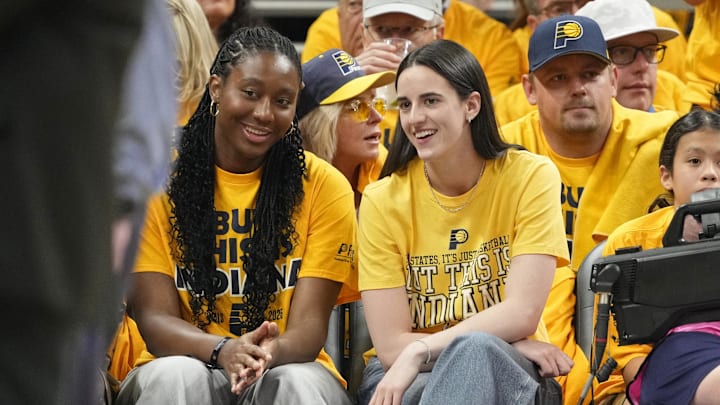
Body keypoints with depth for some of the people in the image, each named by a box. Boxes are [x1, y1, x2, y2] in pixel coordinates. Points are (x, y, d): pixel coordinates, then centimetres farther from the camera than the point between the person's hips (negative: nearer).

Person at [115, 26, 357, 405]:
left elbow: (308, 326, -8)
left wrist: (272, 353, -33)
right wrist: (222, 350, -31)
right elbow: (154, 318, -9)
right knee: (179, 374, -34)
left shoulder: (324, 186, -1)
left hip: (287, 369, 0)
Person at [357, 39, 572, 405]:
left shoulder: (531, 177, -4)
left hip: (507, 376, 0)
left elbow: (522, 314, -13)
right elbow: (391, 345, -9)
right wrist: (510, 345, -15)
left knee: (474, 351, -37)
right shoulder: (383, 200, -2)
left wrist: (421, 351, -23)